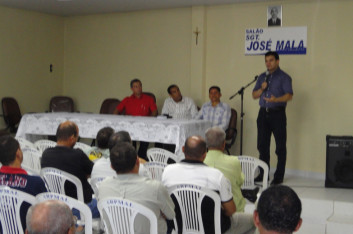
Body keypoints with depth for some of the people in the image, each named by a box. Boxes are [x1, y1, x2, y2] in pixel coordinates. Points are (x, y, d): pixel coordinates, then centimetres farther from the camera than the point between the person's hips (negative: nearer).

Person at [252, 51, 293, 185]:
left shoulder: (284, 77, -1)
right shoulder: (262, 77, 16)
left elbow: (289, 96, -14)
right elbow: (254, 95, 15)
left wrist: (276, 99, -31)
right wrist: (262, 89, -5)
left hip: (277, 114, -5)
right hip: (263, 114, 6)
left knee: (280, 146, -2)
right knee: (262, 145, 8)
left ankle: (279, 177, 4)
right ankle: (263, 174, 19)